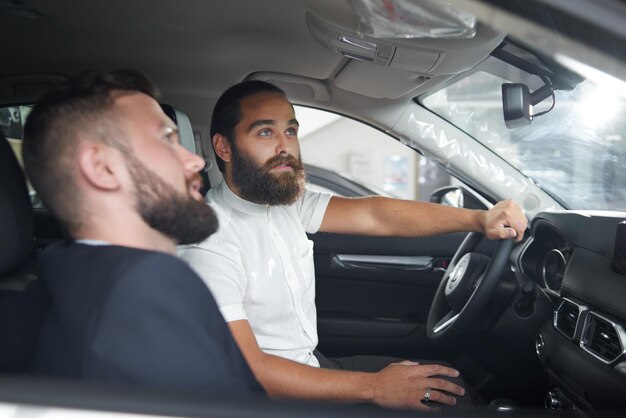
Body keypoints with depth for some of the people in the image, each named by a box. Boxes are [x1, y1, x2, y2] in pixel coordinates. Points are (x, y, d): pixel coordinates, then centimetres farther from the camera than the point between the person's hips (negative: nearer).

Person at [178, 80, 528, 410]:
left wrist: (479, 219, -16)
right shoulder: (208, 242, -23)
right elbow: (245, 371, -26)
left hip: (313, 365, 8)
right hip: (271, 397, -7)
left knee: (453, 381, 3)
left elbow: (372, 215, -5)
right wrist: (374, 388, -27)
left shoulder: (288, 202, 1)